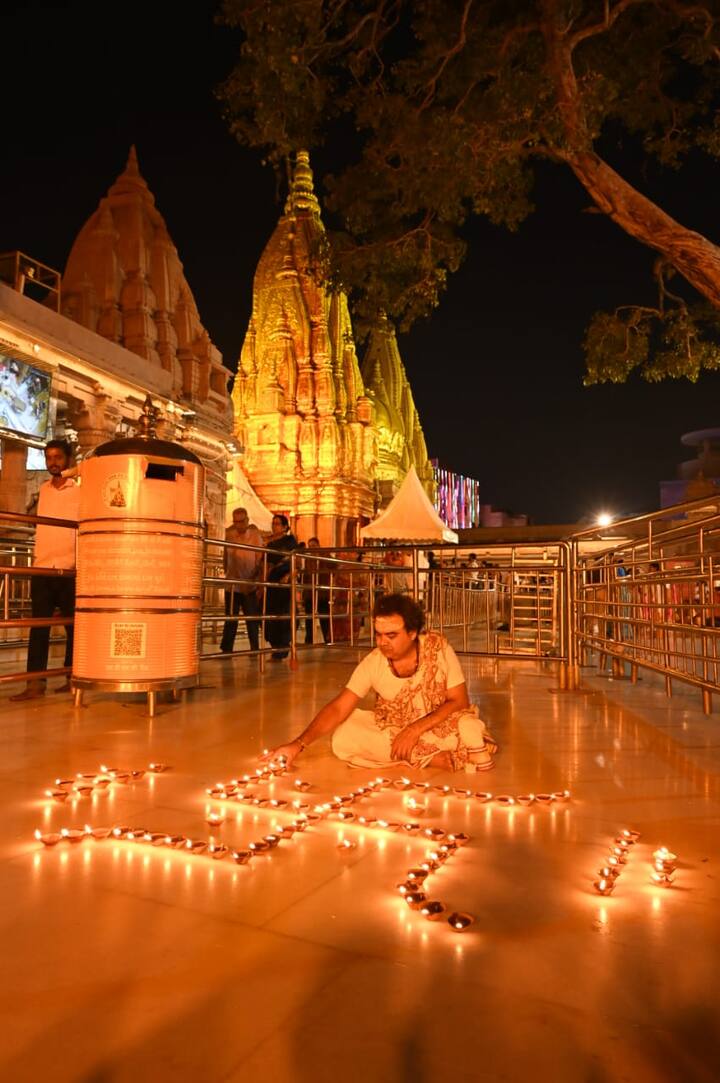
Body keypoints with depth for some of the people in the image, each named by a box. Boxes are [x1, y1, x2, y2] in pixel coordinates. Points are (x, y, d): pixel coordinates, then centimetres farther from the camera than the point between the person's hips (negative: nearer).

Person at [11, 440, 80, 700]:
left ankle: (71, 679, 12)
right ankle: (35, 683, -3)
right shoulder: (44, 490, 15)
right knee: (38, 626, -2)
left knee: (73, 626, 3)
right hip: (41, 568, 4)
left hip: (70, 569, -4)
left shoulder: (81, 490, 0)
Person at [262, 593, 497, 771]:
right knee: (342, 737, -24)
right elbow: (338, 709, -17)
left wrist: (415, 729, -25)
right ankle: (435, 759, -18)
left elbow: (459, 701, -15)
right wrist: (299, 744, -30)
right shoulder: (372, 663, -16)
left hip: (439, 726, -3)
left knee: (470, 728, -35)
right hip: (391, 729, 4)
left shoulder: (438, 648, -19)